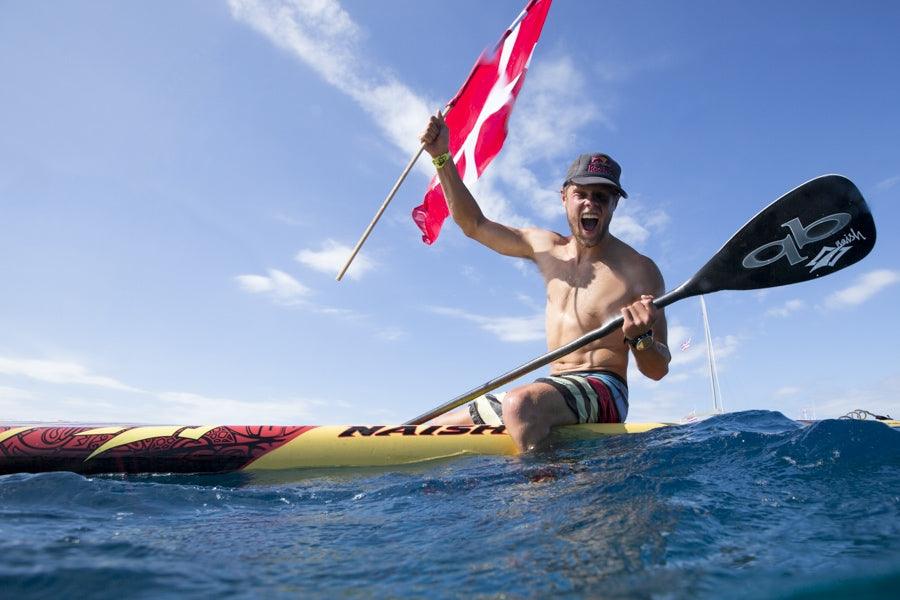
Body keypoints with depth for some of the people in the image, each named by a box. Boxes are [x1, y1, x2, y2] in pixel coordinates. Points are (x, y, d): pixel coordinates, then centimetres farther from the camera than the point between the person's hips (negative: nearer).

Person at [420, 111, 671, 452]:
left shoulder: (639, 270, -6)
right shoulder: (545, 247, 10)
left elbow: (658, 371, -4)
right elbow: (474, 225, 17)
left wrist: (639, 338, -27)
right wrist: (442, 157, 9)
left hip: (604, 391, -6)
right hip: (553, 390, 6)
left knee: (520, 404, -40)